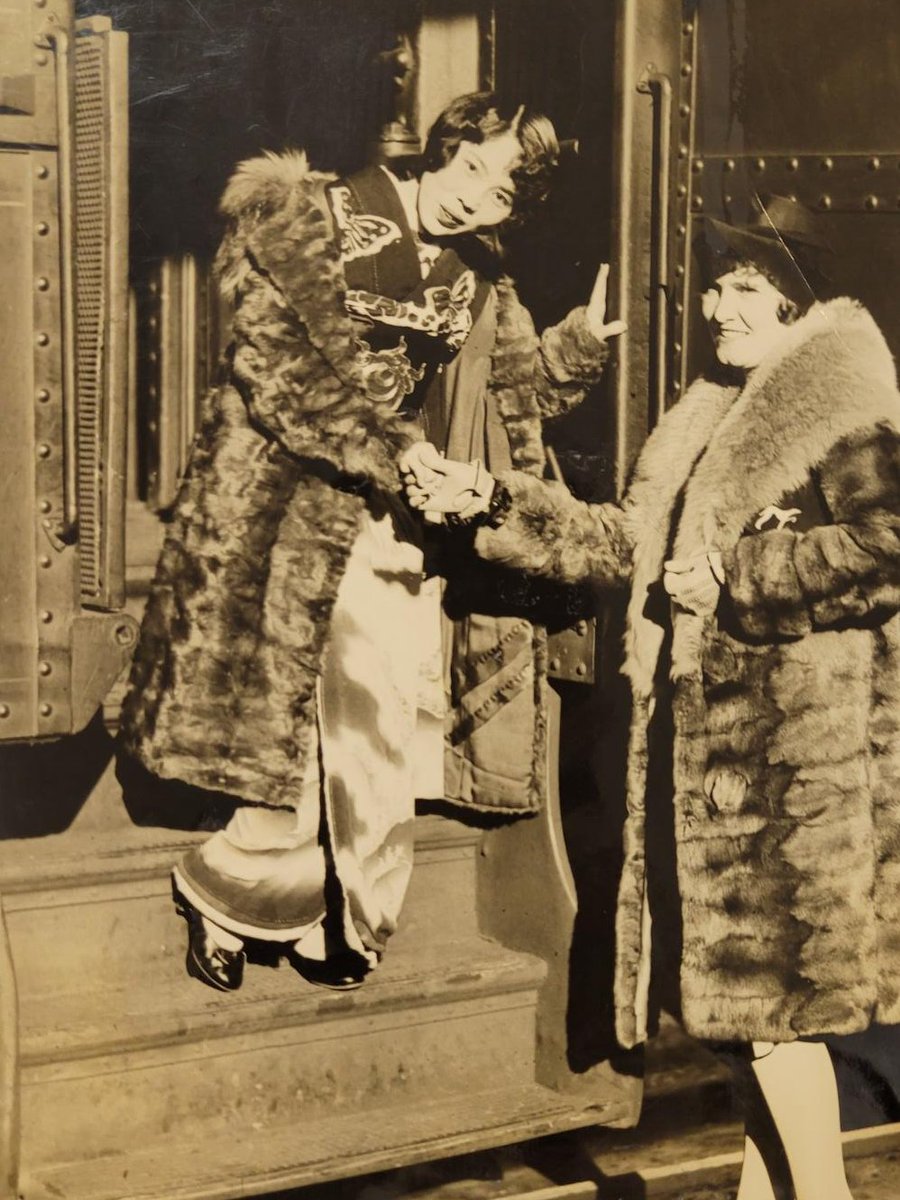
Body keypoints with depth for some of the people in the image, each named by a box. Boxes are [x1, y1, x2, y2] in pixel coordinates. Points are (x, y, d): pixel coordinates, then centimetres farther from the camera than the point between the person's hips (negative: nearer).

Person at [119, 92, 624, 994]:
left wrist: (578, 344, -4)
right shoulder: (306, 220, -8)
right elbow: (278, 366, -15)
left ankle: (337, 922, 23)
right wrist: (386, 457, -20)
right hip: (298, 506, -5)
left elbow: (508, 395, 14)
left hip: (407, 522, 6)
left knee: (391, 730, 6)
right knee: (292, 730, -4)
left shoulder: (478, 279, 10)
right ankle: (225, 894, 19)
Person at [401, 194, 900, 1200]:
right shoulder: (714, 411, 17)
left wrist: (732, 577, -19)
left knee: (776, 994, -5)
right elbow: (625, 541, 19)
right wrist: (487, 503, 13)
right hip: (704, 738, 9)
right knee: (747, 991, 14)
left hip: (791, 753, -9)